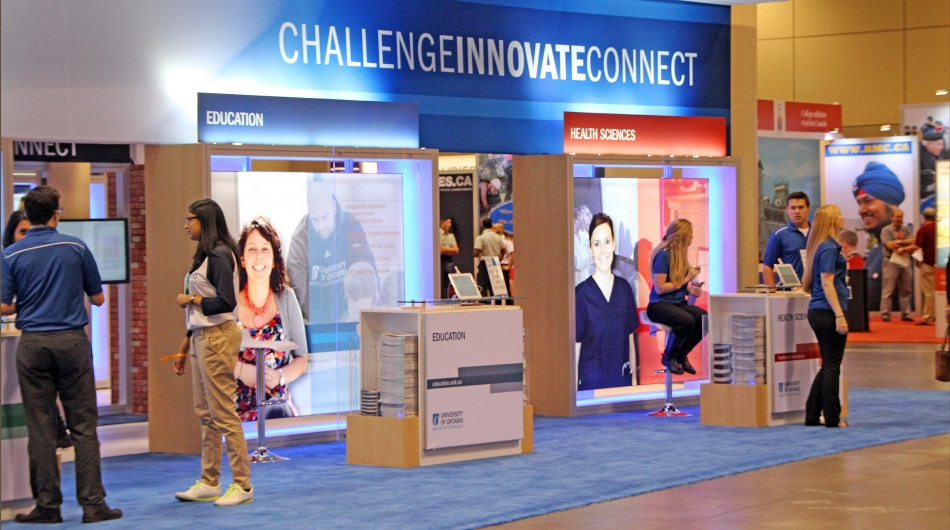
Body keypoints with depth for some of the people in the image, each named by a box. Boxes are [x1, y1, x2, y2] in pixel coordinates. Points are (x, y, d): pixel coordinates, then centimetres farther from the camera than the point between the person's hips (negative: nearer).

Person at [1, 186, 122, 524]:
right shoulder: (76, 247, 0)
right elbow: (98, 298, 6)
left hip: (33, 344, 0)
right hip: (72, 341, 0)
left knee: (41, 429, 5)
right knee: (83, 426, 2)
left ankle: (48, 505, 7)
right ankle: (92, 503, 0)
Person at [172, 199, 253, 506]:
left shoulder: (219, 255, -14)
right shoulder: (203, 256, 15)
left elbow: (226, 302, -23)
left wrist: (191, 300, -11)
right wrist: (185, 346, 21)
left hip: (218, 338, -10)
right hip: (202, 337, 10)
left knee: (223, 412, -7)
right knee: (204, 412, 12)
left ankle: (242, 484, -2)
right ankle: (209, 483, 18)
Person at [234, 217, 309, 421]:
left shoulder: (286, 298, 5)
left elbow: (301, 359, 10)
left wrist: (279, 376, -10)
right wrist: (241, 371, -16)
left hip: (278, 403, 1)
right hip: (239, 409, -1)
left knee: (277, 413, -34)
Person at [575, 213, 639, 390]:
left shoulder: (624, 288, 5)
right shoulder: (581, 293, -8)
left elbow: (630, 339, 11)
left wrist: (634, 380, 9)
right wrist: (575, 386, -11)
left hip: (622, 379, 4)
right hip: (591, 380, -4)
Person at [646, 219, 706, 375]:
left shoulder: (680, 254, 10)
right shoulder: (663, 255, -14)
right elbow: (659, 288, -17)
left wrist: (691, 289, -4)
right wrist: (686, 280, -14)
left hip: (678, 303, 7)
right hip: (659, 305, -7)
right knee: (687, 321, -35)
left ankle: (682, 354, 2)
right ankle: (669, 356, -8)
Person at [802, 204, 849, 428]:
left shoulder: (819, 246, 14)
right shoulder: (829, 248, -13)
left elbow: (812, 284, 23)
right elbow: (827, 284, -19)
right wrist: (839, 315, -22)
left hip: (816, 311, 9)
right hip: (828, 311, -9)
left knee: (828, 365, 14)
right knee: (832, 365, -2)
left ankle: (812, 415, 15)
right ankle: (832, 418, 3)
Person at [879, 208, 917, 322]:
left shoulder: (906, 230, 14)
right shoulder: (886, 230, 2)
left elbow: (914, 245, 3)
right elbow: (890, 245, -12)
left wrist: (903, 248, -14)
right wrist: (905, 241, -4)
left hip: (905, 262, 4)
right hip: (892, 262, -4)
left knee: (905, 289, 5)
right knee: (888, 290, -6)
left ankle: (905, 314, 10)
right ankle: (885, 314, -4)